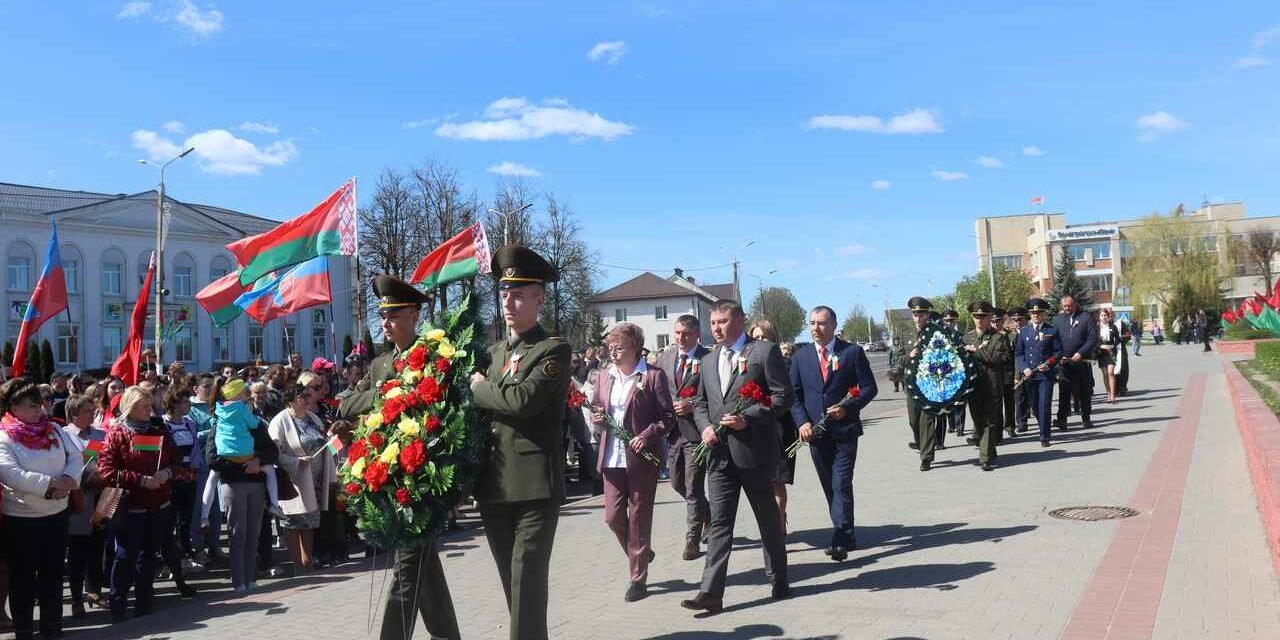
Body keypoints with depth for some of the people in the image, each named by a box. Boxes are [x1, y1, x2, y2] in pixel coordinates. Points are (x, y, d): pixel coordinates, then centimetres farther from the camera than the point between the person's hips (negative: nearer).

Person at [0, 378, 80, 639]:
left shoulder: (53, 430, 4)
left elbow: (75, 457, 0)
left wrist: (67, 479, -19)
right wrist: (52, 483, -28)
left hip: (56, 515, 5)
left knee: (53, 574, 15)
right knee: (23, 578, 8)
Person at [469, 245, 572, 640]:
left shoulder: (554, 350, -6)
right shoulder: (494, 352, 17)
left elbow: (523, 400, -20)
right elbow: (479, 409, 20)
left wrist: (480, 387, -6)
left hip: (535, 484, -7)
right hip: (494, 485, 7)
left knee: (528, 579, -8)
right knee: (511, 578, 15)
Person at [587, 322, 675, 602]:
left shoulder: (653, 376, -5)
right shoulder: (605, 378, 12)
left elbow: (668, 417, -6)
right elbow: (596, 413, 22)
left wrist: (646, 435, -19)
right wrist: (596, 419, -1)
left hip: (641, 458, -5)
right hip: (612, 458, 5)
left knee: (639, 517, 2)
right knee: (613, 516, 5)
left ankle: (638, 578, 13)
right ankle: (641, 554, 31)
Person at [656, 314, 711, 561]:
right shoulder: (665, 358, 10)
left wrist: (692, 406, -19)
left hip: (696, 431, -6)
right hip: (672, 430, 6)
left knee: (694, 490, -1)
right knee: (678, 484, 17)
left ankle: (692, 541, 9)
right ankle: (708, 514, 41)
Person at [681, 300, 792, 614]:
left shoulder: (765, 351, -3)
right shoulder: (708, 360, 16)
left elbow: (783, 396, -7)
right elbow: (700, 402, 20)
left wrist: (748, 418, -17)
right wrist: (705, 426, 0)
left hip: (755, 450, -4)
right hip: (719, 452, 5)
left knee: (768, 518, 10)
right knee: (719, 521, 0)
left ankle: (778, 580, 26)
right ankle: (711, 592, -3)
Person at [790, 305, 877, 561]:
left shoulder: (852, 352, -2)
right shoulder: (801, 355, 8)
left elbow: (869, 387, -1)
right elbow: (794, 393, 8)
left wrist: (847, 408, -15)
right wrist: (802, 422, -6)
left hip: (844, 430, -4)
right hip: (814, 431, 4)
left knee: (841, 485, -10)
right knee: (829, 487, 9)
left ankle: (840, 540, -9)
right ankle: (845, 536, 20)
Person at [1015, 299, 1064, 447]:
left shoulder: (1052, 331, 3)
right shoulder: (1023, 331, 9)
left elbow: (1058, 352, 3)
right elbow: (1018, 353, 8)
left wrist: (1048, 364, -12)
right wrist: (1024, 368, -7)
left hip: (1046, 374, -3)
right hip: (1029, 375, 3)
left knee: (1044, 405, -8)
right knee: (1034, 406, 10)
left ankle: (1044, 437, -4)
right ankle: (1044, 428, 31)